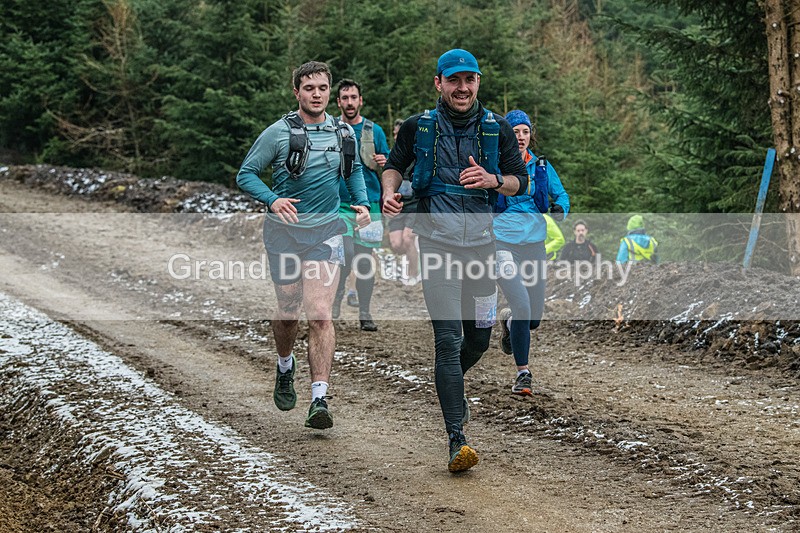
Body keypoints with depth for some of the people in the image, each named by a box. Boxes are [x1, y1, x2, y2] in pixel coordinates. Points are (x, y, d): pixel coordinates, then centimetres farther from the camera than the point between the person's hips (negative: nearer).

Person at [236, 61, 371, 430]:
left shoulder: (344, 133, 5)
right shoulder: (278, 133, -6)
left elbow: (354, 170, 24)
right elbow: (246, 175, -2)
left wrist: (362, 203, 7)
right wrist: (273, 200, -19)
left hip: (326, 232, 1)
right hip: (285, 232, -1)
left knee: (320, 315, -12)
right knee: (288, 311, 11)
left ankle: (319, 400, -15)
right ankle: (285, 367, 43)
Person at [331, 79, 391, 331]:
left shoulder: (374, 131, 7)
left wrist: (383, 163, -11)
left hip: (369, 204, 1)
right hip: (339, 204, -1)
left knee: (365, 261, 2)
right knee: (346, 254, -16)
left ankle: (365, 313, 10)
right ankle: (337, 294, 9)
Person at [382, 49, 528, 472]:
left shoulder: (497, 129, 7)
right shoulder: (418, 127, 4)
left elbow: (521, 181, 12)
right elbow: (395, 165, 20)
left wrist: (492, 179, -9)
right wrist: (389, 192, -1)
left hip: (481, 240, 3)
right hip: (437, 242, -3)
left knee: (479, 338, 12)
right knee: (448, 339, -12)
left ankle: (451, 385, 47)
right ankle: (456, 441, -15)